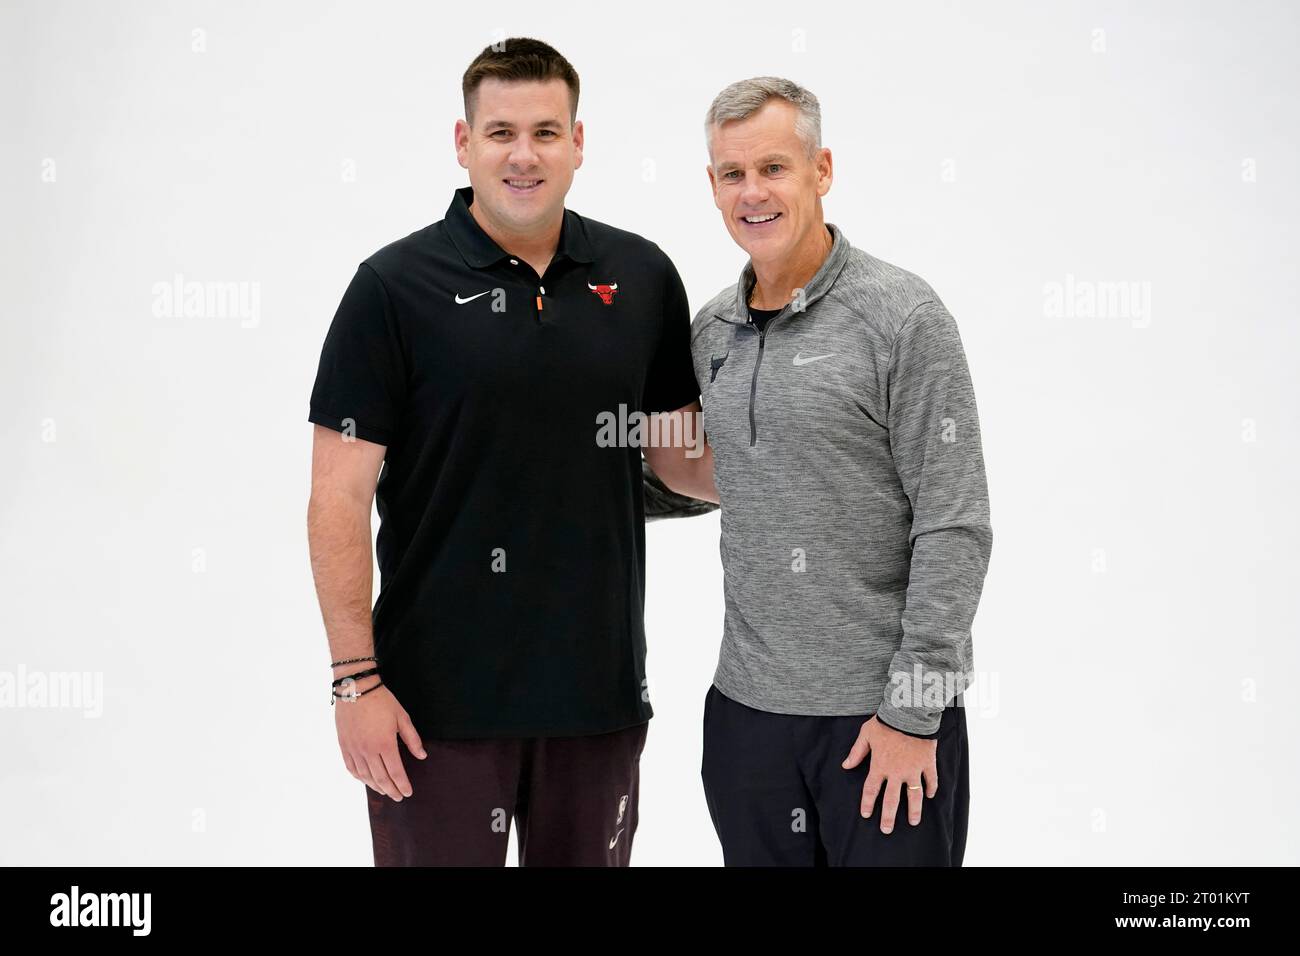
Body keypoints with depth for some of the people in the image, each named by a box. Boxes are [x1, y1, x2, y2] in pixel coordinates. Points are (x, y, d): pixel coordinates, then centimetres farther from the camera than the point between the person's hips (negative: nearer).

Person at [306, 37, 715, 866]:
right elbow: (340, 497, -8)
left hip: (600, 685, 4)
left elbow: (677, 451, 12)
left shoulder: (641, 276, 3)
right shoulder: (397, 286, -8)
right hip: (439, 694, -3)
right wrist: (356, 678, -13)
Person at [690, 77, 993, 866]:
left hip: (882, 710, -5)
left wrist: (913, 712, -15)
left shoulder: (903, 316, -10)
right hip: (747, 706, 6)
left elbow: (954, 527, -13)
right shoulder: (712, 332, 8)